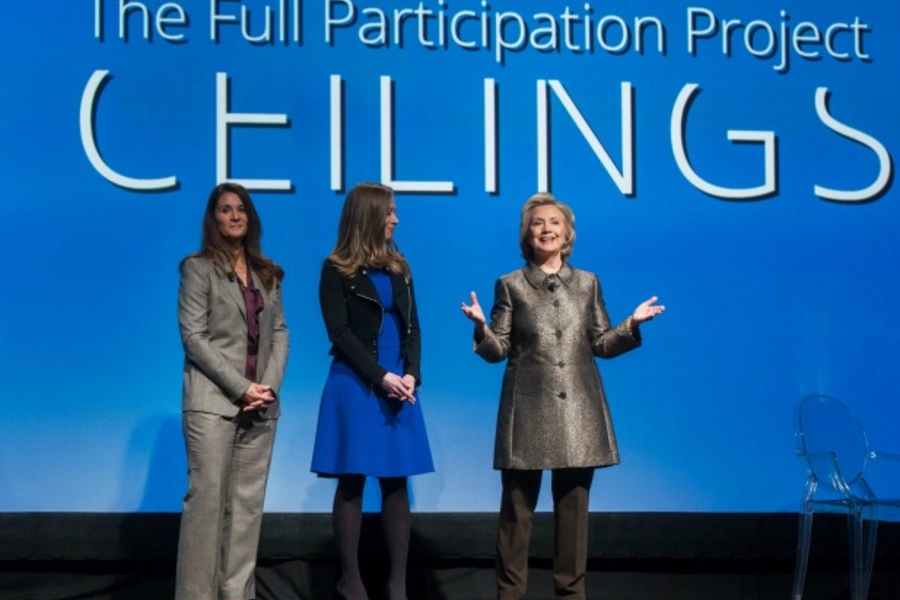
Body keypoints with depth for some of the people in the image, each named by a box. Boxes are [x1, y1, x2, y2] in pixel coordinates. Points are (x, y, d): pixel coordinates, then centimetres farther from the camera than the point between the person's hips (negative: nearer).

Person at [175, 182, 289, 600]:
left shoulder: (267, 274, 16)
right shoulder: (198, 268, 1)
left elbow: (279, 332, 11)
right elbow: (193, 336, -7)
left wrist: (269, 385, -6)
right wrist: (240, 388, -14)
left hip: (261, 405, 5)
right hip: (213, 401, -5)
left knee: (248, 501, 4)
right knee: (206, 497, -8)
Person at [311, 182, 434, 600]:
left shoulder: (398, 267, 14)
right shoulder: (337, 270, -1)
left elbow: (412, 326, 10)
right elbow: (340, 333, -8)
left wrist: (411, 375, -7)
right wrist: (381, 377, -15)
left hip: (399, 383, 5)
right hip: (356, 384, -5)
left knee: (396, 481, 3)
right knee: (352, 482, -1)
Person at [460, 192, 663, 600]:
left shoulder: (588, 283, 11)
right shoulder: (511, 285, 4)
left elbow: (601, 344, 11)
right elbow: (498, 351, 1)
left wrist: (632, 325, -4)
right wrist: (481, 327, -17)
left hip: (578, 411, 2)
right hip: (529, 411, -2)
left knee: (574, 508, 6)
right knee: (517, 509, 1)